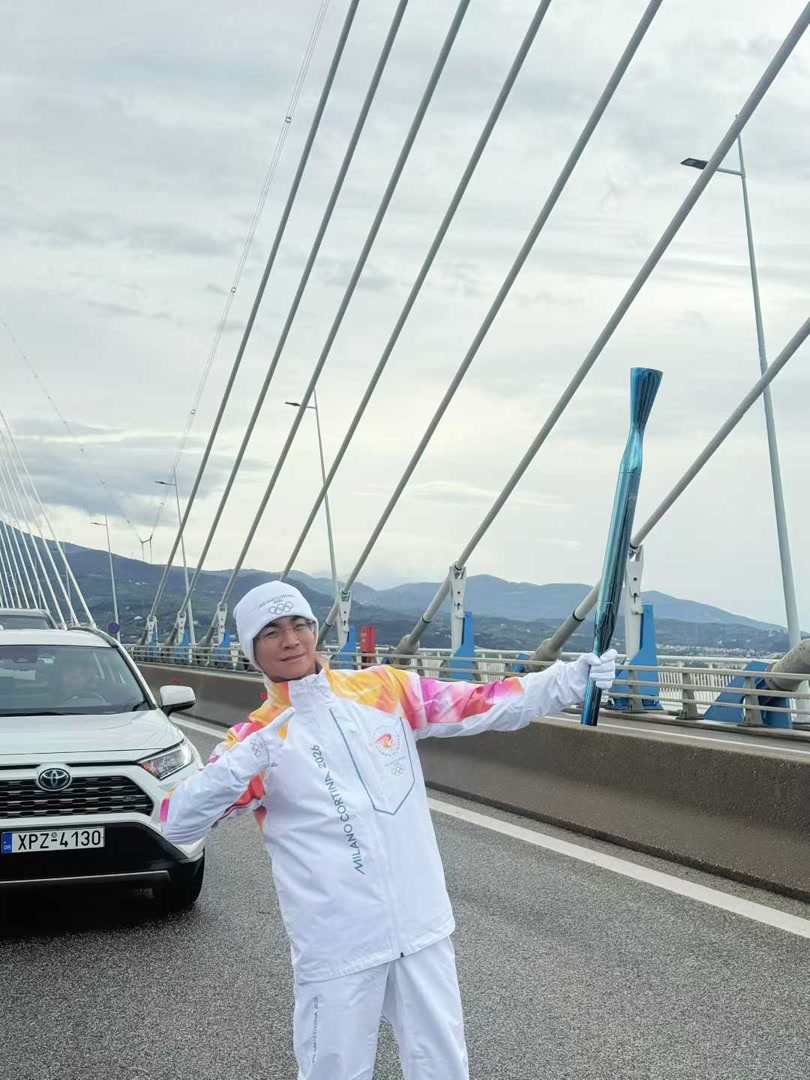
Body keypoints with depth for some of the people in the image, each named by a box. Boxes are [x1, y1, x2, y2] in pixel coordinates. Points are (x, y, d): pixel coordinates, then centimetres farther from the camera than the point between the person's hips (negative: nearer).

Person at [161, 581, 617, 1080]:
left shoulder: (385, 689, 2)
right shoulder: (253, 740, -4)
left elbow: (486, 705, 5)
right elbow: (177, 823, -11)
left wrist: (573, 678, -6)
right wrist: (242, 765, -27)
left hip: (423, 926, 3)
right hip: (336, 945, -2)